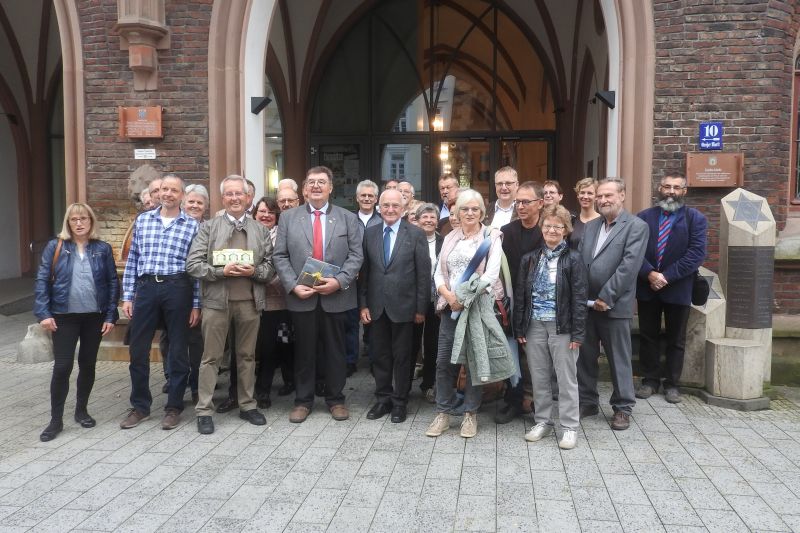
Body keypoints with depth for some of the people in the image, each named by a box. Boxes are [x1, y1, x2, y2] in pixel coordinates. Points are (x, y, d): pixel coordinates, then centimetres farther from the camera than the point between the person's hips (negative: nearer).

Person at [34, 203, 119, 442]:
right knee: (62, 367, -3)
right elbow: (42, 281, -2)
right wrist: (43, 313, -11)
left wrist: (111, 315, -3)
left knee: (88, 364, 11)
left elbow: (113, 283, 2)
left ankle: (81, 410, 29)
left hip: (95, 316, 2)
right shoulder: (55, 247, 0)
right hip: (64, 317, -1)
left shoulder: (103, 249, 2)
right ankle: (56, 420, 10)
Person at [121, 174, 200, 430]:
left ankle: (174, 407, 18)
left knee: (178, 350, 5)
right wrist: (127, 296, 6)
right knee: (138, 350, 7)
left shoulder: (192, 225, 3)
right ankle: (140, 406, 23)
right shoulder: (142, 220, 11)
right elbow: (132, 260, 12)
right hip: (145, 288, 2)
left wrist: (196, 304, -1)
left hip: (177, 289, -2)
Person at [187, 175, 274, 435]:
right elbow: (193, 264, -3)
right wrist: (220, 271, -16)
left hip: (250, 301, 2)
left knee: (247, 355, 12)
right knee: (211, 357, 4)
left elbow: (270, 266, 6)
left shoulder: (260, 230, 9)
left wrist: (253, 271, -13)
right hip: (217, 300, -2)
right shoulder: (209, 227, 4)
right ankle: (204, 410, 12)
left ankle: (248, 406, 24)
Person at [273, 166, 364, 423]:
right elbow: (280, 256, 2)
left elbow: (356, 255, -1)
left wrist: (339, 281, -16)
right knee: (304, 351, 9)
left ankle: (336, 399, 23)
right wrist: (293, 286, -11)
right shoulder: (288, 217, 6)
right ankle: (303, 400, 22)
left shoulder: (349, 218, 5)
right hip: (301, 297, 0)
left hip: (336, 296, 0)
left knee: (335, 351, 9)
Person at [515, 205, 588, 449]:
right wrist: (519, 328, 4)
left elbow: (579, 298, -8)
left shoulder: (573, 259, -5)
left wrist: (577, 333, -12)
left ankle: (570, 426, 16)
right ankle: (543, 421, 26)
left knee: (566, 378, 4)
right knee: (539, 377, 12)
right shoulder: (530, 258, 6)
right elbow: (521, 294, 7)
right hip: (535, 326, 4)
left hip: (562, 327, -4)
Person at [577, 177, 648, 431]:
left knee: (619, 359, 6)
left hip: (614, 305, -5)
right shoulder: (590, 226, 13)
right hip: (585, 303, 5)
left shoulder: (636, 226, -5)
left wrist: (605, 298, -16)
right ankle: (587, 402, 27)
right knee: (585, 357, 13)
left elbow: (629, 265, -14)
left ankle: (623, 408, 21)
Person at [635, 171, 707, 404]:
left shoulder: (696, 219, -2)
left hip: (678, 289, -2)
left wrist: (667, 276, -18)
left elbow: (696, 253, -12)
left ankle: (671, 383, 22)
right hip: (646, 287, 2)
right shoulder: (644, 217, 5)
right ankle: (650, 380, 24)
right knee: (648, 336, 11)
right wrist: (650, 274, -19)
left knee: (676, 339, 9)